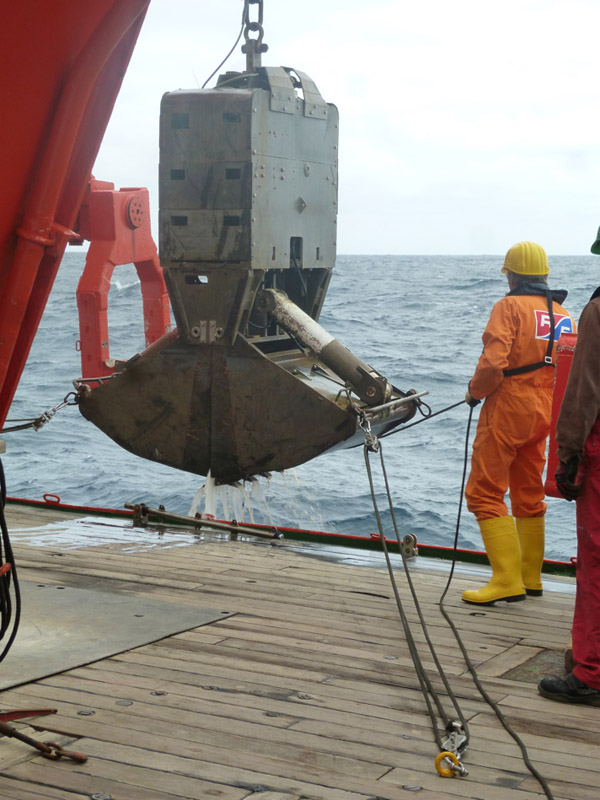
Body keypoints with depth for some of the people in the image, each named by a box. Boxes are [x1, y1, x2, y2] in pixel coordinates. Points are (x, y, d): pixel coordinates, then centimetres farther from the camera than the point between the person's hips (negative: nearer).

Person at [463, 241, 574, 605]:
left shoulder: (510, 307, -10)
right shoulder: (564, 315, 10)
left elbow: (493, 362, -20)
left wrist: (475, 392, -3)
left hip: (508, 410, -7)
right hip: (545, 414, 8)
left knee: (485, 492, -2)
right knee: (530, 495, 17)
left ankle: (507, 579, -8)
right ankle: (531, 577, 23)